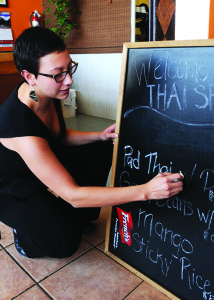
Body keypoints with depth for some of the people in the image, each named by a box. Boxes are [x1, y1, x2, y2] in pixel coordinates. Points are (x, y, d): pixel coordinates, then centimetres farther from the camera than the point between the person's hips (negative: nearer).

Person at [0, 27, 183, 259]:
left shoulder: (49, 93, -15)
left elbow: (60, 136, 6)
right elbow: (72, 194, -40)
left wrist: (100, 136, -11)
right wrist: (145, 191, -44)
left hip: (46, 164, 8)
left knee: (102, 150, 0)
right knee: (65, 242, -27)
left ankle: (81, 215, 16)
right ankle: (26, 231, 8)